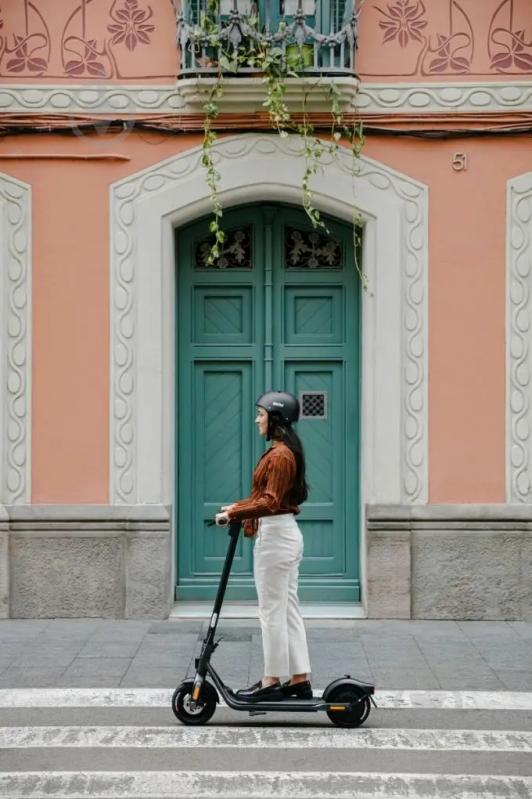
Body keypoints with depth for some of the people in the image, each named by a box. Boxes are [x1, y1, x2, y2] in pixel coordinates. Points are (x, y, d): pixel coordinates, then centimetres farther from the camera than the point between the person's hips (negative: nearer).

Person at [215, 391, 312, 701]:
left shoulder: (279, 455, -18)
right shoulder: (287, 451, 14)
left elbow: (270, 502, -24)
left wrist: (233, 513, -22)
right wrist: (239, 507, 16)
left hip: (275, 536, -10)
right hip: (288, 535, 10)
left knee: (272, 611, -2)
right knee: (288, 609, 12)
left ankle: (272, 681, 5)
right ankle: (300, 679, 15)